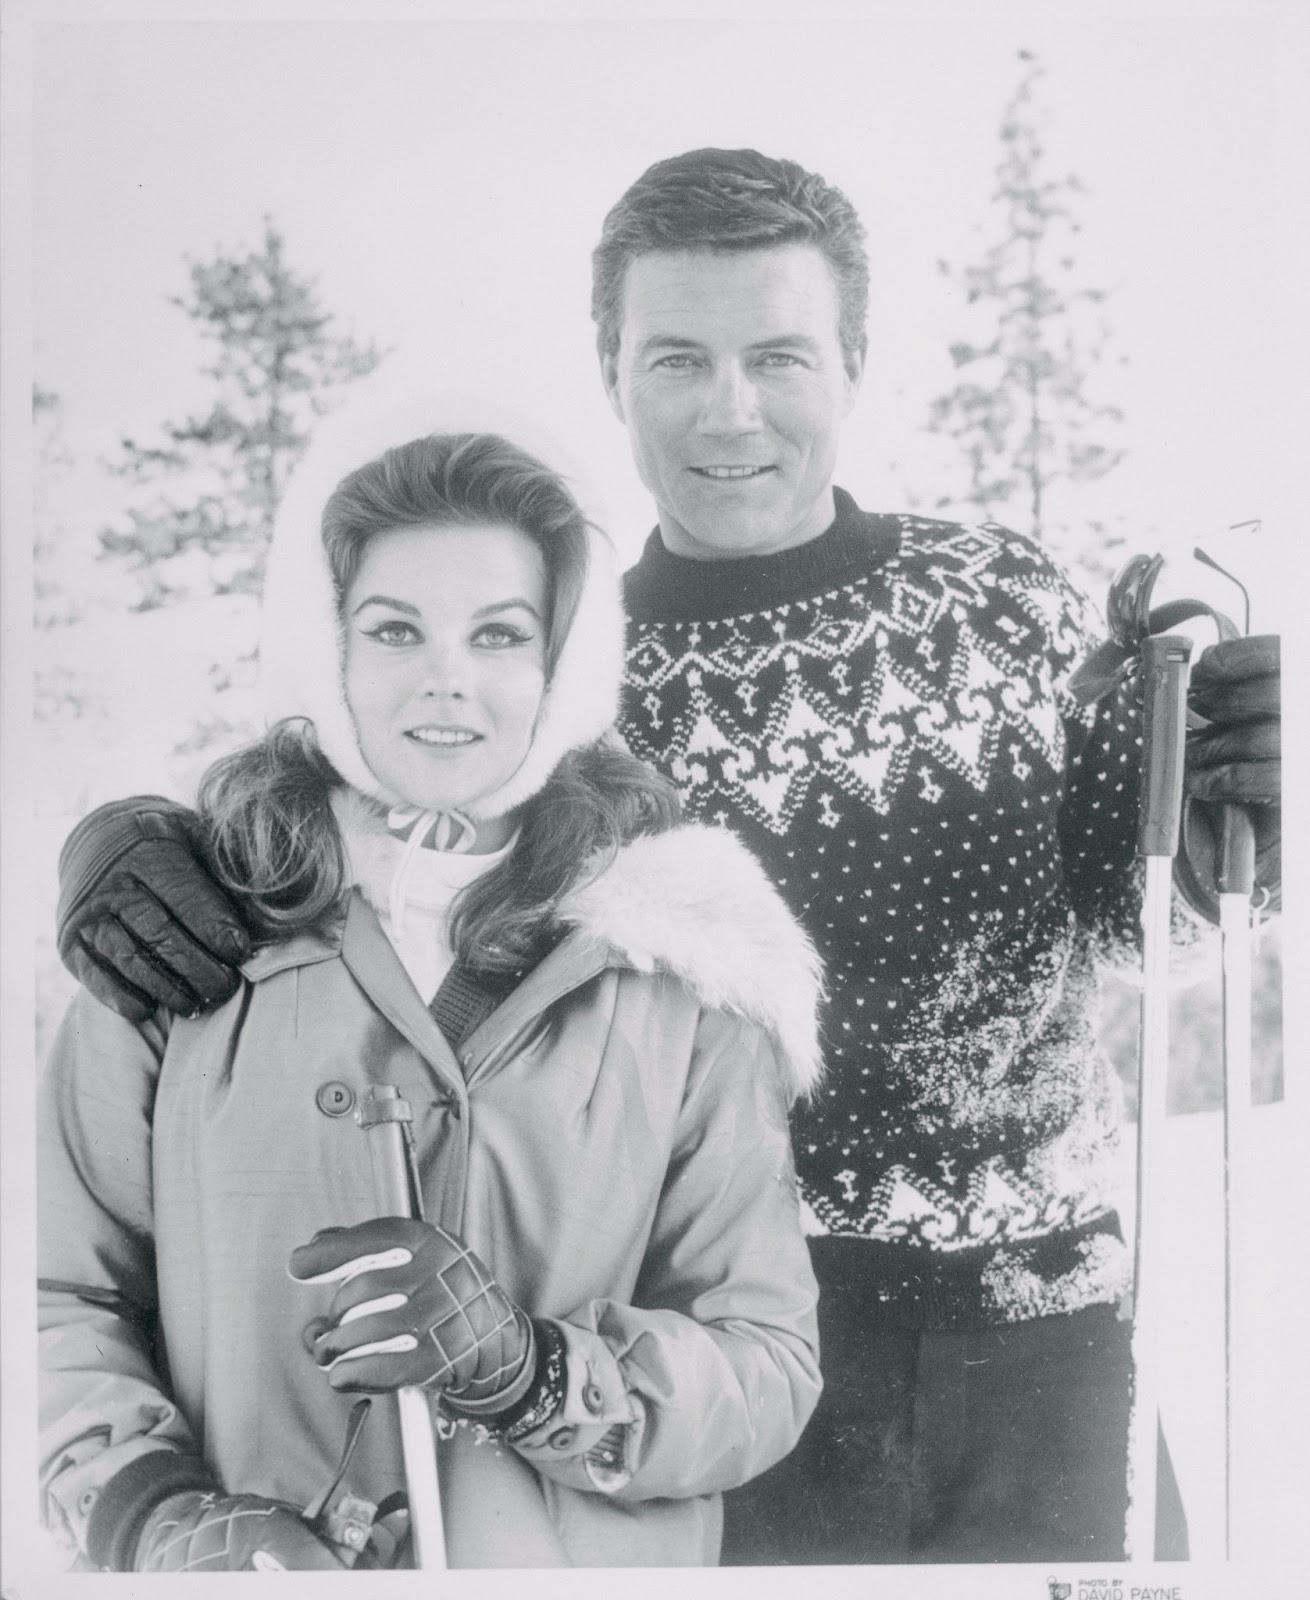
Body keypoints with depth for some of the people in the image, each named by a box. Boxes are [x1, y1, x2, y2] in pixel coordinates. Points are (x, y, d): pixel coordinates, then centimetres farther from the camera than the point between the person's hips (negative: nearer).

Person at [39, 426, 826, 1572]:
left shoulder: (680, 969, -8)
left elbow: (770, 1370, -9)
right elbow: (61, 1299, -4)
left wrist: (525, 1364, -24)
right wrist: (160, 1515, -19)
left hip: (582, 1564, 0)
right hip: (267, 1567, 0)